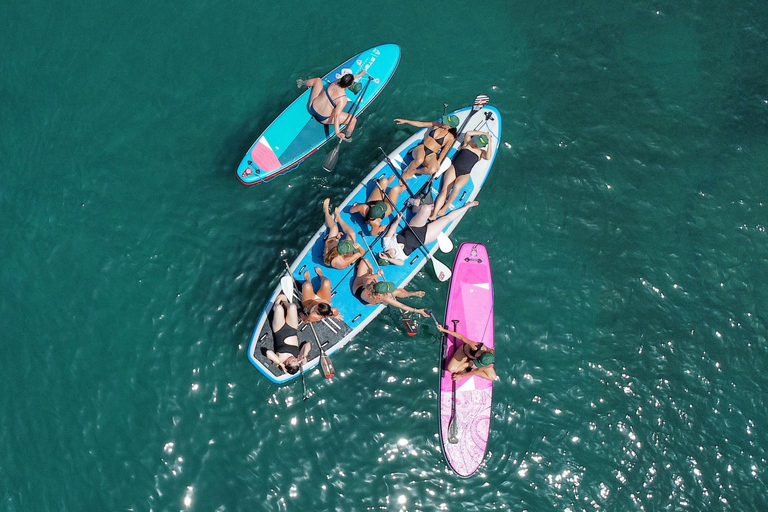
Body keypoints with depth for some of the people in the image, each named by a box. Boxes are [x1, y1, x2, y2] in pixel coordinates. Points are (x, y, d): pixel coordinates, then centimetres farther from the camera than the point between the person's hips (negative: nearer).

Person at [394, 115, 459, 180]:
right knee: (419, 160, -39)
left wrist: (438, 162, -11)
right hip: (421, 148, 1)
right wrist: (405, 121, 6)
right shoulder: (437, 124, 8)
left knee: (433, 170, -36)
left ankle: (414, 171, -11)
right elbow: (420, 124, 10)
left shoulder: (450, 137, 0)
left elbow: (444, 150, 3)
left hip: (431, 155, -1)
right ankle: (406, 173, -15)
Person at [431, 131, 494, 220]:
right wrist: (482, 133, 5)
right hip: (454, 168, 0)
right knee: (444, 191, -22)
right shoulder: (467, 143, 16)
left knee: (457, 186, -37)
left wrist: (489, 143, -5)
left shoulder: (481, 152, 15)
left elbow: (488, 157, -6)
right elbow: (468, 133, -1)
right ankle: (434, 214, -34)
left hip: (464, 174, 0)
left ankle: (445, 208, -24)